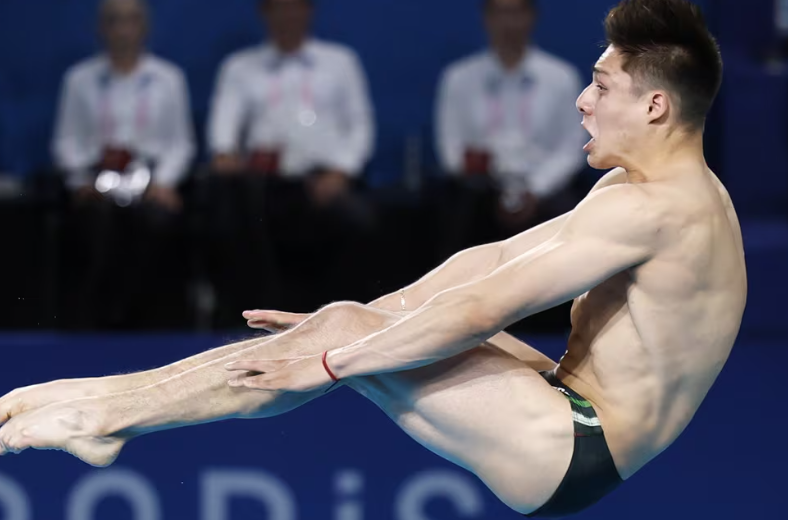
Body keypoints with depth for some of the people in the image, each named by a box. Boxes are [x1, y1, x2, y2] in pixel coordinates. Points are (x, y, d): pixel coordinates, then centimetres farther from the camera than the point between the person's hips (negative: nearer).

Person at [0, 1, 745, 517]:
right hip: (577, 421, 10)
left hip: (571, 457, -10)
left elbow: (482, 308, -23)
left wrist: (332, 358, -17)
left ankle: (108, 415, -6)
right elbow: (493, 262, 14)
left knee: (345, 332, -14)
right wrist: (349, 325, 11)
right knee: (355, 326, 2)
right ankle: (112, 403, 3)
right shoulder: (667, 192, 13)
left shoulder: (647, 210, -21)